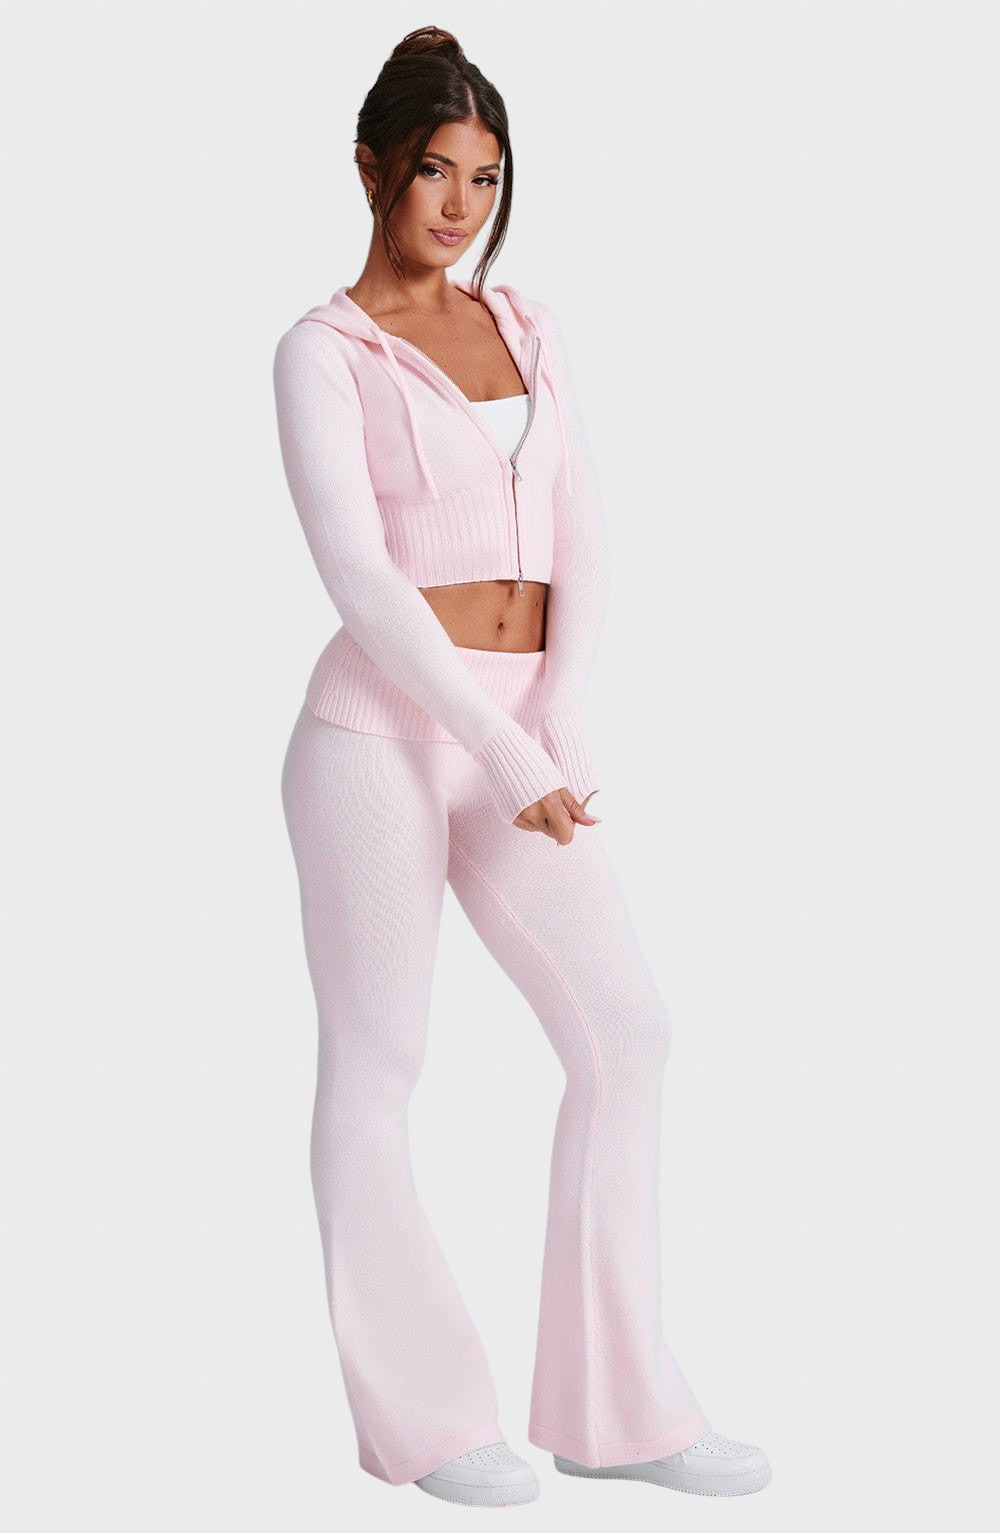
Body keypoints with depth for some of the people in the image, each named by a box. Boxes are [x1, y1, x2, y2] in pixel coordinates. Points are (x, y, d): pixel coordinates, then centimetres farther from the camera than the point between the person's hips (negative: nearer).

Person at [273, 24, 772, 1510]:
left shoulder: (529, 332, 14)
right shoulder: (322, 354, -3)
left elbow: (582, 549, 8)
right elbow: (363, 579, -13)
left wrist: (553, 732, -6)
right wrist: (509, 760, -18)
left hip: (526, 730, 6)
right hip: (382, 726, -5)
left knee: (626, 1032, -2)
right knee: (377, 1067, 2)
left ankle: (618, 1405, 7)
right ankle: (419, 1417, 13)